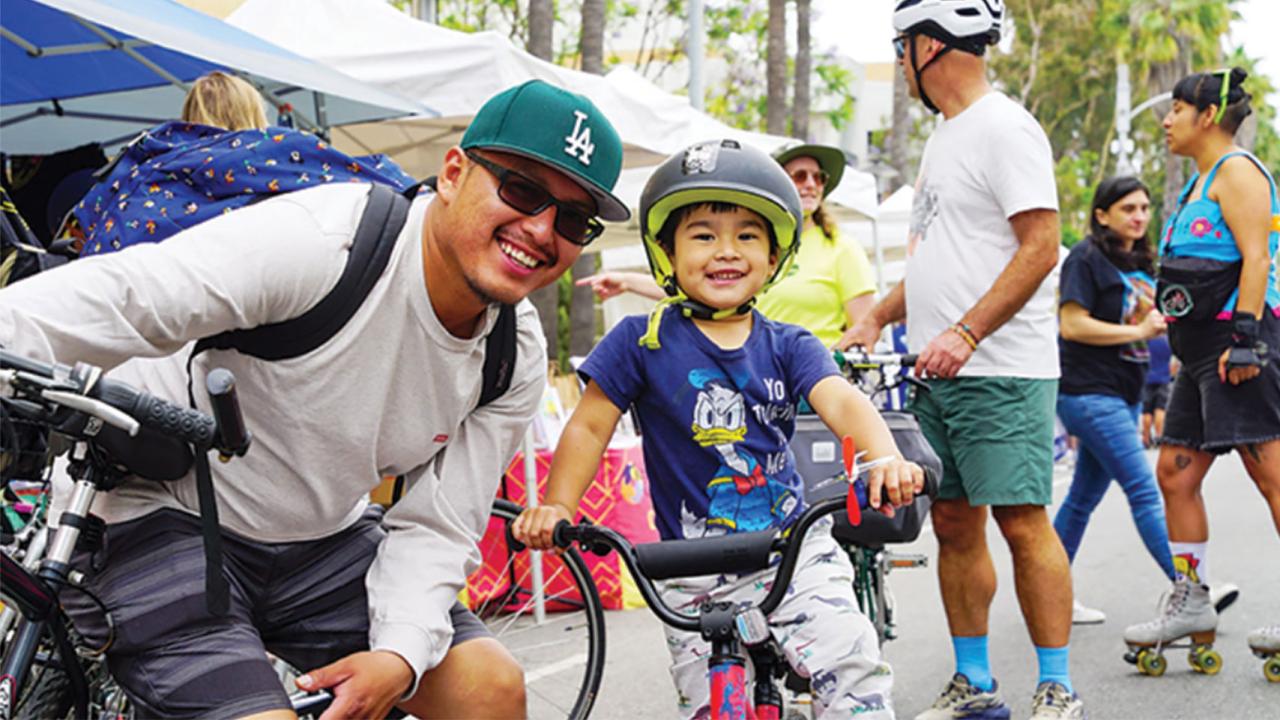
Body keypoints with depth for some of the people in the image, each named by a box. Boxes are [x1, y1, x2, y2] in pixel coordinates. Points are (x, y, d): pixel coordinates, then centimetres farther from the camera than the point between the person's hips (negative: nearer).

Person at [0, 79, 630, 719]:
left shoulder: (515, 360, -5)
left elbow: (436, 527, -2)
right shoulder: (321, 241, -27)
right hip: (160, 517, -7)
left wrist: (401, 655, -21)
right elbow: (119, 300, -36)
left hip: (319, 539, 7)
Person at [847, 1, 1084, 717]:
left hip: (999, 370, -9)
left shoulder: (1005, 128, -10)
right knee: (955, 524, 10)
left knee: (1022, 523, -9)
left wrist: (965, 334, -22)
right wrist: (879, 316, 16)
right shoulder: (946, 136, 19)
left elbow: (1040, 246, -17)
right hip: (940, 371, 10)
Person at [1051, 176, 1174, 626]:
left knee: (1085, 496, 11)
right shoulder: (1087, 258, -9)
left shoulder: (1141, 263, 17)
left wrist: (1159, 321, 5)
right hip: (1089, 391, -9)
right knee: (1144, 491, -12)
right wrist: (1138, 331, -16)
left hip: (1123, 394, 9)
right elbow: (1072, 324, -16)